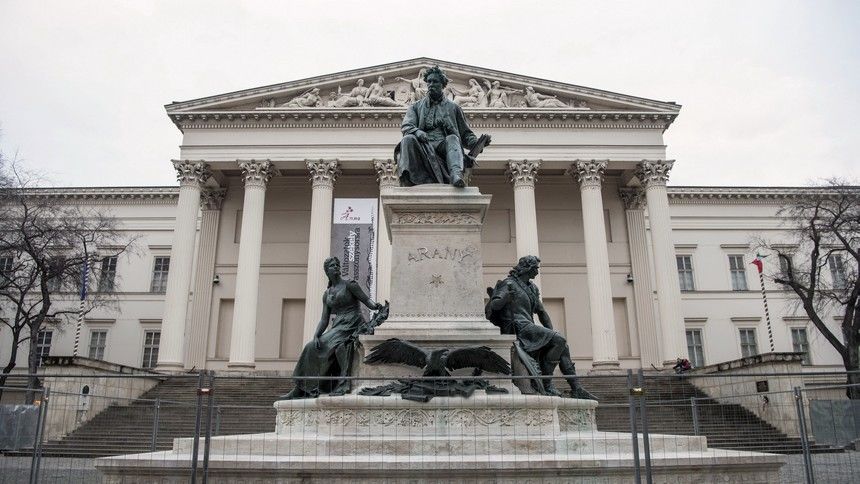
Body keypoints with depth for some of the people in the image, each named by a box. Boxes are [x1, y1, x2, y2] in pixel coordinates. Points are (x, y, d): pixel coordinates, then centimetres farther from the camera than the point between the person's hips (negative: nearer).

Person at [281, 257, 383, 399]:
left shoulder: (349, 285, 1)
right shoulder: (327, 294, 15)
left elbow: (367, 300, -5)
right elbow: (324, 320, 11)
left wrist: (375, 306, -28)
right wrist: (316, 335, -5)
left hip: (353, 325, -5)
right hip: (337, 327, 5)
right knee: (312, 348, -10)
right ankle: (302, 390, -7)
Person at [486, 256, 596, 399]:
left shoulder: (532, 287, 22)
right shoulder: (509, 284, -3)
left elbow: (541, 312, 24)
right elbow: (494, 305, -15)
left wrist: (552, 332, 12)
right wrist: (505, 298, -36)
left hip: (529, 327, 8)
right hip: (518, 327, -8)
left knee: (562, 346, -1)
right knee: (559, 340, -21)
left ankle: (576, 389, 1)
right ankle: (546, 383, -18)